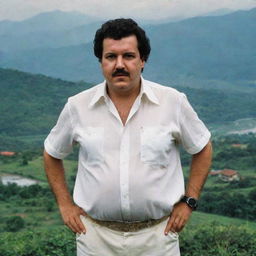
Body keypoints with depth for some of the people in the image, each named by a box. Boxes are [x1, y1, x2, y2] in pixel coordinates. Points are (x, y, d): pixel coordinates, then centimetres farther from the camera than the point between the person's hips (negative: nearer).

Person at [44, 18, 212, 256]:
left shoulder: (173, 102, -5)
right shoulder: (78, 106, -3)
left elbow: (202, 149, 9)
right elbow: (52, 154, 13)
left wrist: (189, 201, 2)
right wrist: (65, 204, 6)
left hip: (157, 235, 0)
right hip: (96, 235, 1)